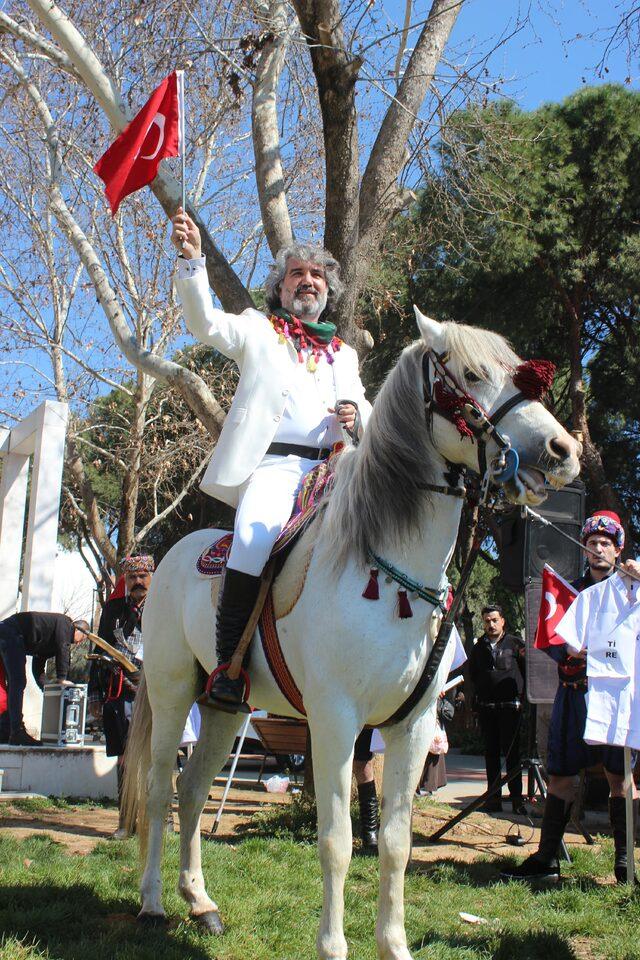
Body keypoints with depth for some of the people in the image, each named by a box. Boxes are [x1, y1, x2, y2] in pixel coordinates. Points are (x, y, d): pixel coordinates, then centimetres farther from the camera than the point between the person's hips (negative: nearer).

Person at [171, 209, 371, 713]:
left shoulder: (344, 354, 29)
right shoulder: (258, 331, 17)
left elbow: (363, 410, 26)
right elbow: (207, 324, -1)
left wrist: (357, 415, 0)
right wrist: (192, 259, -16)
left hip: (331, 469, 4)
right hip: (272, 464, -4)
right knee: (255, 541, -30)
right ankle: (228, 666, -22)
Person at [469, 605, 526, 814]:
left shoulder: (515, 644, 1)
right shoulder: (478, 647, 14)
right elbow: (472, 675, 22)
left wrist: (522, 695, -5)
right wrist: (477, 695, 10)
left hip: (510, 706, -4)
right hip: (486, 708, 4)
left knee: (512, 752, -3)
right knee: (491, 753, 7)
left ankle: (516, 797, 2)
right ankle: (494, 797, 13)